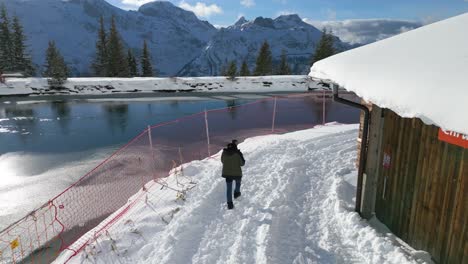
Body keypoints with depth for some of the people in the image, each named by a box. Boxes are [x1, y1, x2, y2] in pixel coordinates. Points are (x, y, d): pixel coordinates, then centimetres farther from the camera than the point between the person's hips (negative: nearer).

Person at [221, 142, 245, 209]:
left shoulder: (224, 152, -6)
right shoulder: (238, 153, -16)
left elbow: (222, 161, 8)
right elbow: (242, 163, -10)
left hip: (227, 173, 3)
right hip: (237, 173, -2)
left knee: (229, 188, 12)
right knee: (238, 181, 32)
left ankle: (230, 204, 12)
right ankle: (236, 193, 42)